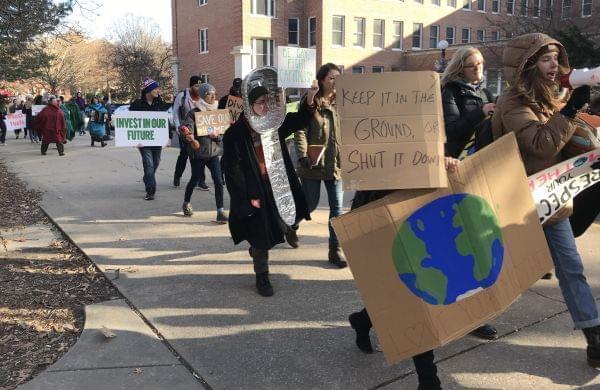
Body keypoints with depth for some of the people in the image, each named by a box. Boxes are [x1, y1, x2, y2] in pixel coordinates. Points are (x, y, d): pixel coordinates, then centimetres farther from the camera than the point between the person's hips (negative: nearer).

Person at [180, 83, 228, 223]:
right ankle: (186, 203, 39)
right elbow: (187, 126, -21)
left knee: (218, 181, -8)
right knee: (195, 180, 13)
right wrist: (189, 136, -42)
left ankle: (220, 211, -4)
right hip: (197, 152, -3)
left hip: (213, 151, 3)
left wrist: (216, 135, -17)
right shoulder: (194, 113, -7)